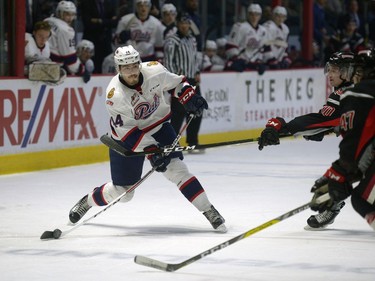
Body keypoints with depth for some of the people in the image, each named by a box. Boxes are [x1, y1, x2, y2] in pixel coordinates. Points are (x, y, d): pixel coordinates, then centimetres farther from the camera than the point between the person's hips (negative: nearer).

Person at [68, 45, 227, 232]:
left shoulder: (154, 71, -19)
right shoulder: (115, 95, -28)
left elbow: (175, 83, 4)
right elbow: (128, 132, -27)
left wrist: (190, 98, -11)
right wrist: (151, 150, -33)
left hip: (158, 127, 2)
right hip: (126, 138, -2)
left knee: (175, 168, -16)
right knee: (122, 190, 5)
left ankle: (209, 211, -12)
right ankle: (87, 201, 34)